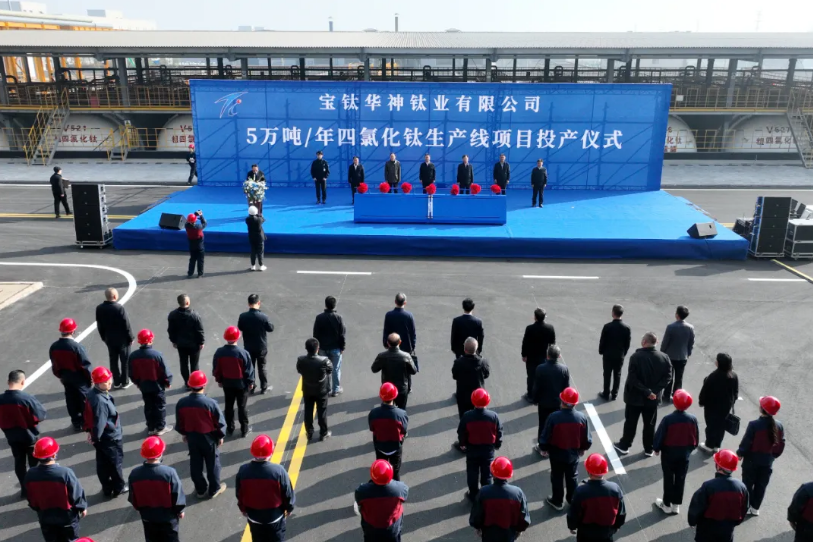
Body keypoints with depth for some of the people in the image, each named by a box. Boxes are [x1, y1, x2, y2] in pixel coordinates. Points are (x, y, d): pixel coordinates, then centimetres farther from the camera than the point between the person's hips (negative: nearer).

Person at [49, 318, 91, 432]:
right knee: (85, 400, 12)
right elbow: (85, 365, -20)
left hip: (66, 378, 5)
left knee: (71, 400, 18)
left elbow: (54, 366, 3)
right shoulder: (77, 346, -28)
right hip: (80, 378, -5)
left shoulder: (53, 347, -9)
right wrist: (90, 376, -4)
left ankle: (76, 423, 29)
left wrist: (60, 376, 19)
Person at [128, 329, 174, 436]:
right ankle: (161, 428, 21)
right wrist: (168, 382, 2)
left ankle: (151, 428, 27)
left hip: (143, 386, 4)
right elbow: (165, 371, -16)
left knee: (148, 406, 18)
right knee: (160, 406, 12)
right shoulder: (157, 354, -24)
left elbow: (132, 374, 0)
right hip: (158, 386, -4)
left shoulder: (133, 356, -12)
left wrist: (138, 383, 18)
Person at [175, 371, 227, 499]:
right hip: (209, 437, -3)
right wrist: (221, 436, 3)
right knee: (212, 464, 16)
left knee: (195, 464, 20)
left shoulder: (181, 403, -16)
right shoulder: (210, 403, -26)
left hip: (192, 437, 3)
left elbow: (179, 423, 0)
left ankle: (200, 490, 35)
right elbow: (219, 422, -15)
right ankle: (214, 489, 31)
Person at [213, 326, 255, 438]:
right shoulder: (243, 353, -23)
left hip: (227, 383, 3)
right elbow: (248, 370, -14)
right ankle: (244, 429, 21)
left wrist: (219, 380, 15)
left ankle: (230, 428, 30)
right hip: (241, 384, -3)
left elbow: (216, 369, -2)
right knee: (242, 407, 11)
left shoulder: (219, 352, -14)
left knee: (229, 406, 18)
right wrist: (250, 382, 2)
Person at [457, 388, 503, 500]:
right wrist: (498, 444, 13)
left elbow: (461, 432, -9)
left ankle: (473, 494, 31)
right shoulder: (493, 416, -19)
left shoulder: (467, 416, -22)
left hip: (472, 449, 0)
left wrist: (462, 444, 11)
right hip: (488, 449, 1)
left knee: (472, 473, 18)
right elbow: (499, 432, -6)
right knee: (487, 473, 18)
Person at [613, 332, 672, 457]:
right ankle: (649, 449, 28)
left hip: (635, 396, -3)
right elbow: (667, 377, -7)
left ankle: (624, 446, 26)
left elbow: (632, 378, -22)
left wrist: (647, 391, -17)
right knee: (650, 424, 17)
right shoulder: (664, 357, -6)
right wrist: (654, 390, -11)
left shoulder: (636, 357, -19)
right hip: (653, 398, 3)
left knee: (630, 422, 13)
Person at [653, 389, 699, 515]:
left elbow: (659, 435, -14)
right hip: (685, 453, 3)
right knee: (680, 479, 15)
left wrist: (656, 448, 3)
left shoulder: (667, 419, -25)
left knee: (668, 478, 11)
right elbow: (696, 438, -1)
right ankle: (676, 505, 24)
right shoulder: (692, 419, -14)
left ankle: (667, 504, 21)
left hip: (669, 452, -3)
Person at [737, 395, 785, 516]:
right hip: (768, 462, 4)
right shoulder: (779, 426, -10)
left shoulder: (754, 424, -25)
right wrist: (773, 455, 16)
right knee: (761, 485, 17)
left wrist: (740, 453, -1)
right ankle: (755, 508, 26)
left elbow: (746, 442, -18)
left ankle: (746, 507, 20)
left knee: (748, 484, 13)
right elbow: (781, 445, -1)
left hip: (752, 460, -4)